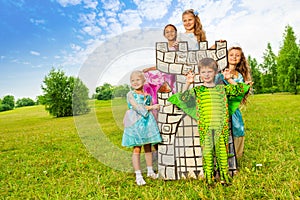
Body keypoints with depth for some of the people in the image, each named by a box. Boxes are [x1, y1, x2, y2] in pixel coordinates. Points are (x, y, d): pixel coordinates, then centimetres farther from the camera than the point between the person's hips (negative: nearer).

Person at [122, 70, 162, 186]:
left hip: (148, 122, 4)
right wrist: (152, 107, -9)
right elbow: (136, 107, -12)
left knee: (148, 148, 12)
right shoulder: (130, 94, -1)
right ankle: (138, 175, 7)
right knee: (137, 149, -2)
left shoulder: (147, 95, 12)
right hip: (136, 123, -4)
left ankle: (150, 171, 28)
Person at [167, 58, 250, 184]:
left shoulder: (222, 88, 9)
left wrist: (229, 79, 5)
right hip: (205, 127, -1)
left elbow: (238, 90, 15)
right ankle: (209, 176, 17)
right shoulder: (197, 90, 4)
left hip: (221, 126, 1)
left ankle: (224, 174, 22)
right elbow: (184, 97, -3)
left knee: (222, 150, 7)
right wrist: (188, 83, -10)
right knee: (207, 151, 5)